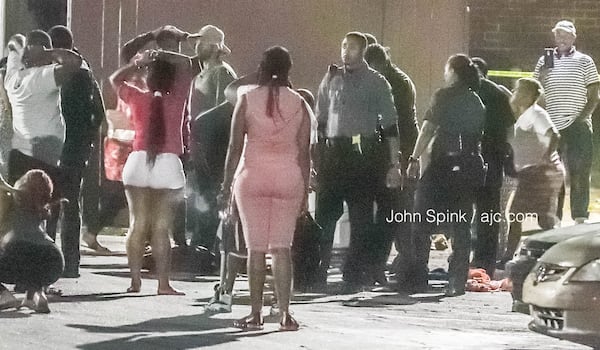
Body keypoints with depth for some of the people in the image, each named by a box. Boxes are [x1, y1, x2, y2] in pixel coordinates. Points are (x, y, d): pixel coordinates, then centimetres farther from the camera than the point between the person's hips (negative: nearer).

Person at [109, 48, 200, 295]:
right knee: (161, 228, -1)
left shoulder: (137, 98, 1)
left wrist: (138, 63, 15)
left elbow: (115, 79, 20)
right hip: (167, 164, -2)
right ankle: (163, 282, -3)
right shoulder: (176, 99, -3)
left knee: (137, 224, 6)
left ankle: (135, 281, 3)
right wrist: (162, 56, 4)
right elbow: (189, 66, 9)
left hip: (138, 162, 2)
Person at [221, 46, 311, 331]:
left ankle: (256, 314, 3)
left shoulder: (247, 100, -3)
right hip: (289, 179, 1)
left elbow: (235, 146, -3)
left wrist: (227, 183, 3)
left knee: (256, 248, 2)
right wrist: (305, 191, 8)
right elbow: (304, 152, 2)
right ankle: (285, 313, -4)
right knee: (282, 248, 3)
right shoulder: (299, 104, 1)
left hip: (253, 177, -1)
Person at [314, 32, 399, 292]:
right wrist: (315, 158, 12)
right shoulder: (331, 79, 13)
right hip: (332, 151, 3)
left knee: (361, 217, 0)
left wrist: (394, 164, -3)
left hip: (363, 153, -3)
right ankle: (317, 272, 2)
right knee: (324, 214, -3)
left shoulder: (376, 83, 3)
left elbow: (390, 126, 2)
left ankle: (354, 275, 5)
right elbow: (320, 122, 18)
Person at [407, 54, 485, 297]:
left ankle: (417, 279, -3)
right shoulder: (477, 102, 13)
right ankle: (457, 282, 2)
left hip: (444, 165, -5)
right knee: (461, 226, 7)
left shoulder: (444, 97, -5)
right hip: (471, 166, 5)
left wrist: (415, 159, -11)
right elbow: (478, 137, 12)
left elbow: (428, 129, -11)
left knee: (422, 224, 1)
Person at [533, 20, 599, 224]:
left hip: (578, 128, -2)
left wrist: (582, 117, -10)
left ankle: (580, 218, -3)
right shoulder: (544, 63, 12)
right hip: (552, 128, 2)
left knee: (579, 174, -6)